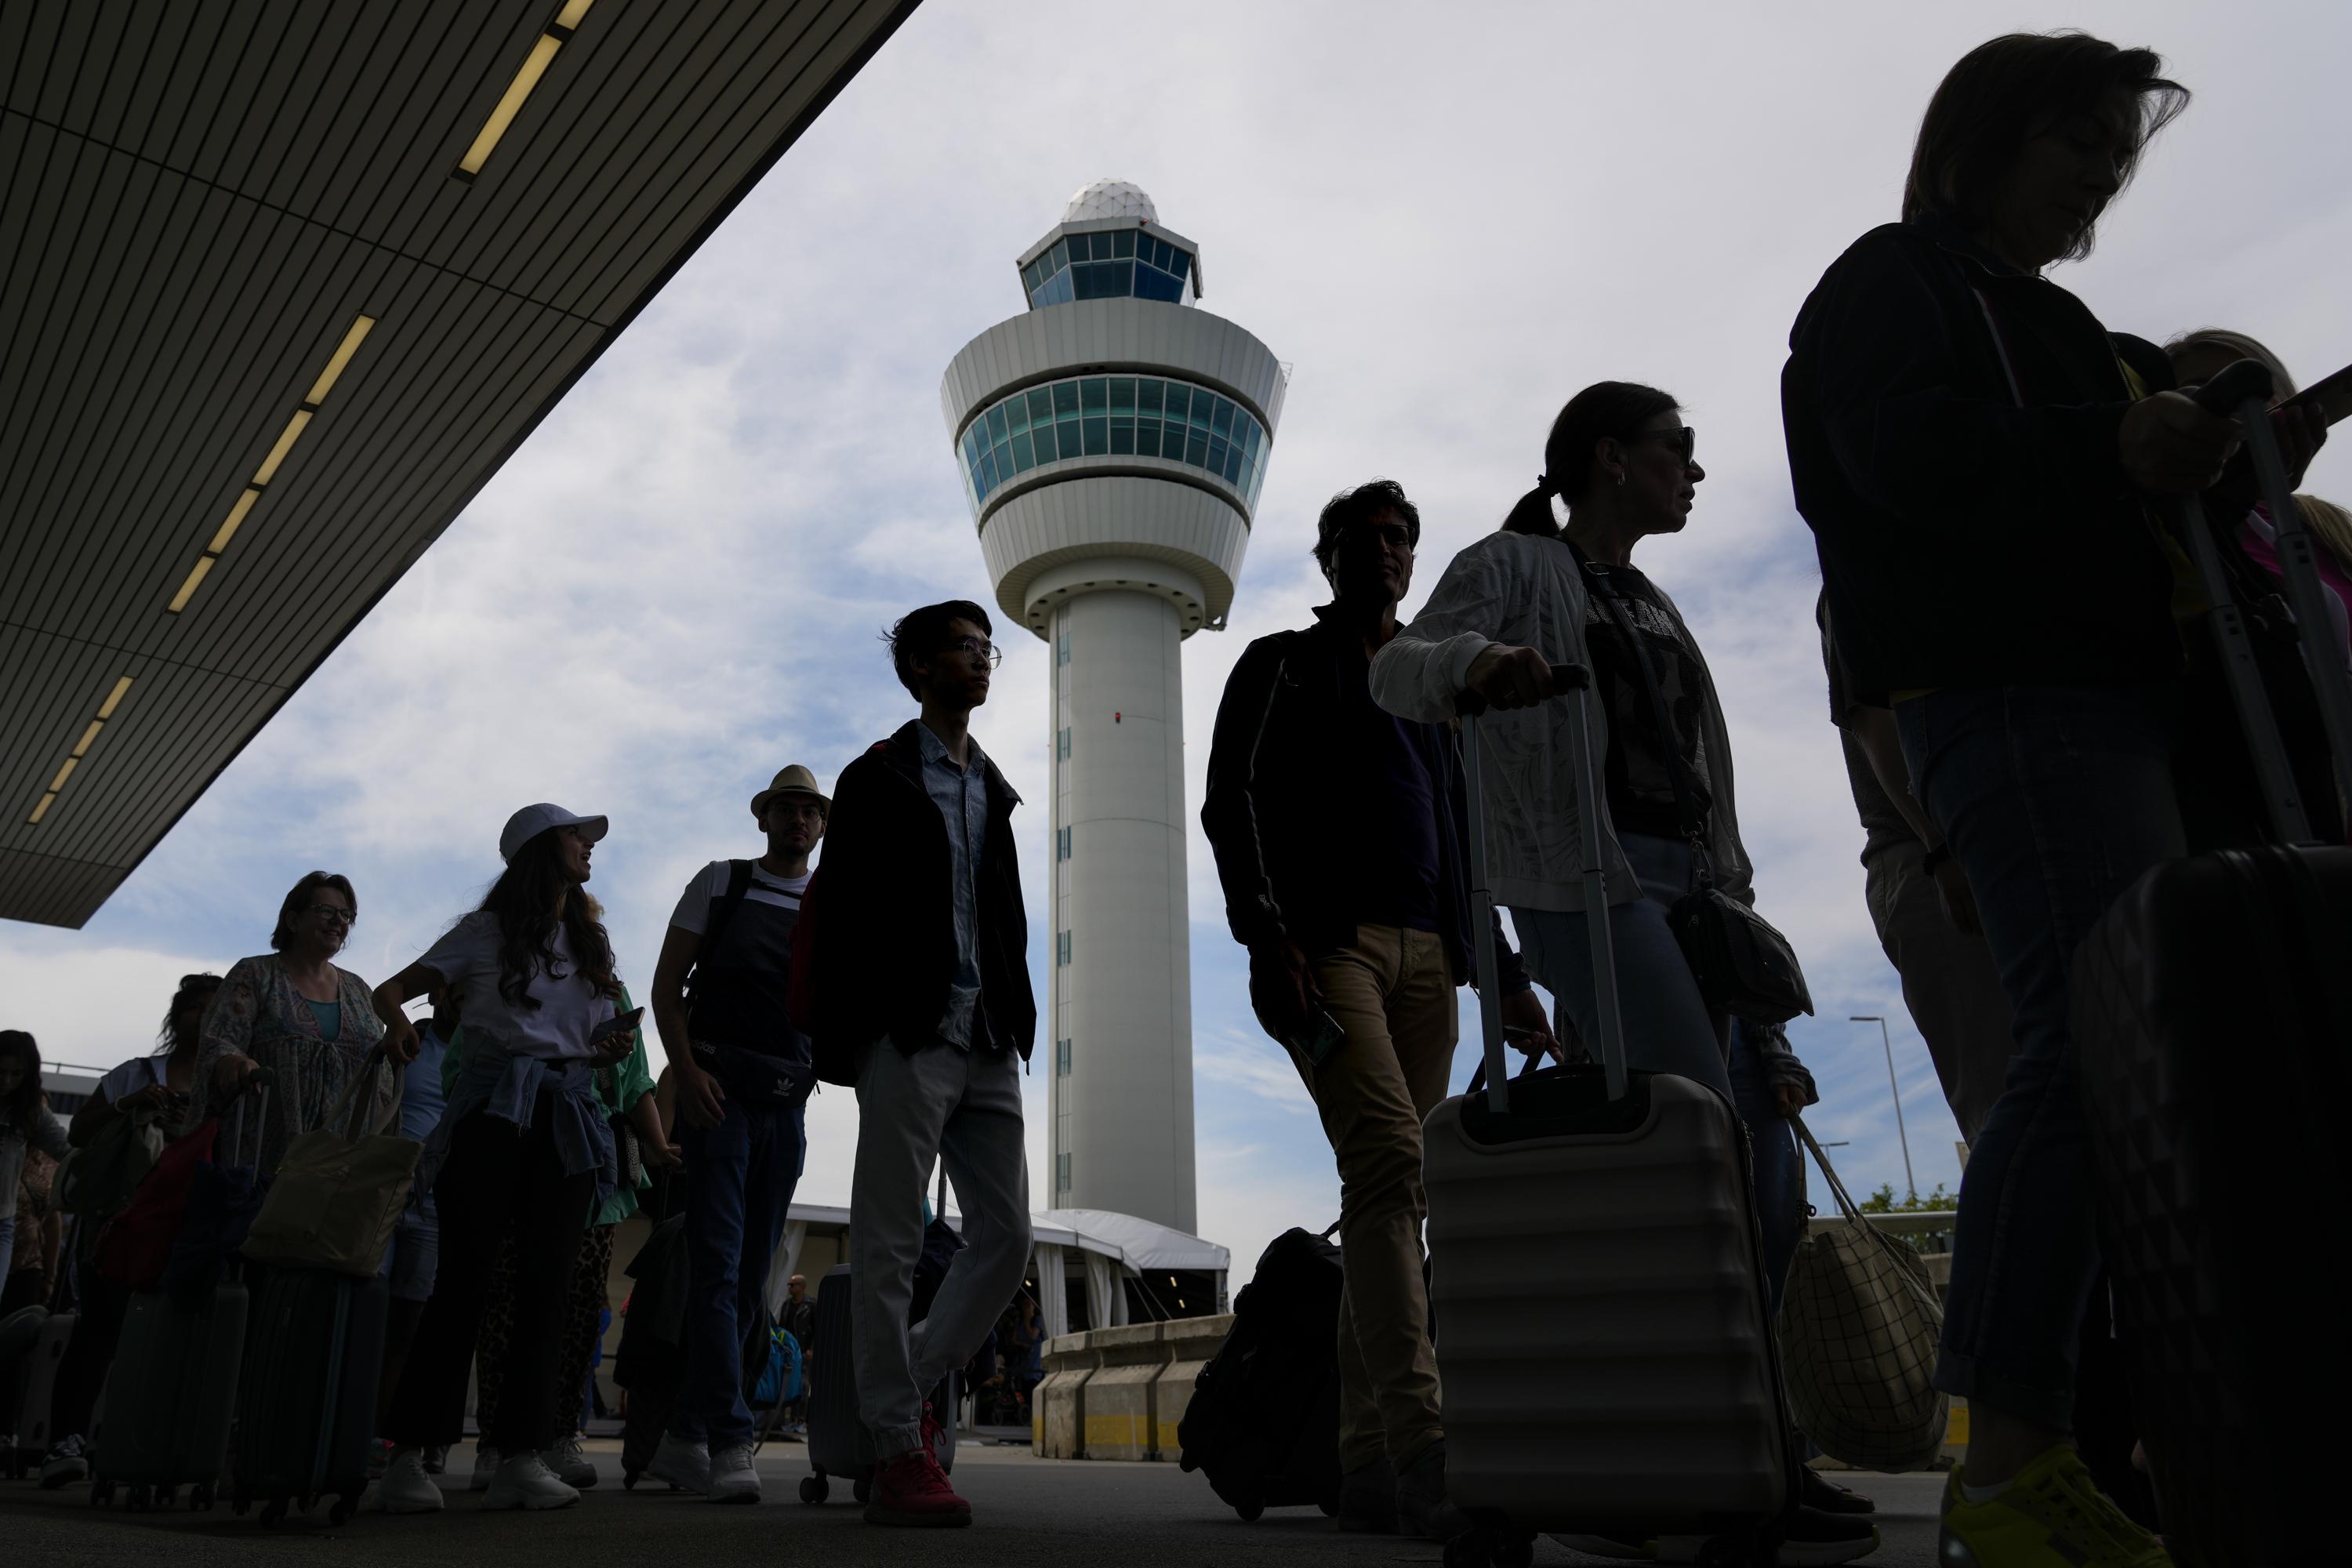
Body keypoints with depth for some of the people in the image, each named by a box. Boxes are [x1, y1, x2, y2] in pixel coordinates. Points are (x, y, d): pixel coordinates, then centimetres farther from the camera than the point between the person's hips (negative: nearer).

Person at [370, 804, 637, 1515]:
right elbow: (391, 989, 6)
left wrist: (612, 1050, -1)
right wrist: (399, 1020, -16)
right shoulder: (488, 930, 8)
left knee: (548, 1283, -4)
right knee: (465, 1276, -9)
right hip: (494, 1104, -4)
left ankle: (520, 1456, -3)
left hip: (567, 1114, 4)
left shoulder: (592, 941, 21)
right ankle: (408, 1455, -2)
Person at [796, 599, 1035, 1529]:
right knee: (890, 1246, -2)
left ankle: (908, 1388, 21)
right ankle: (899, 1453, 6)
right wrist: (848, 1038, -12)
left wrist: (1018, 1023, 9)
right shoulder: (878, 779, 3)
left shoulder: (993, 790, 21)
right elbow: (841, 913, -4)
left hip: (987, 1044, 6)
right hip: (909, 1039, -6)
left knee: (1006, 1237, 4)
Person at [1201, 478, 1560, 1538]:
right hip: (1325, 940, -5)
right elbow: (1232, 802, 0)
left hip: (1425, 957, 6)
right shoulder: (1283, 665, 13)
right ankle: (1422, 1450, -27)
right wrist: (1266, 934, -14)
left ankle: (1367, 1468, 5)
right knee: (1388, 1156, -23)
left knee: (1397, 1193, 0)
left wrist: (1504, 971, 16)